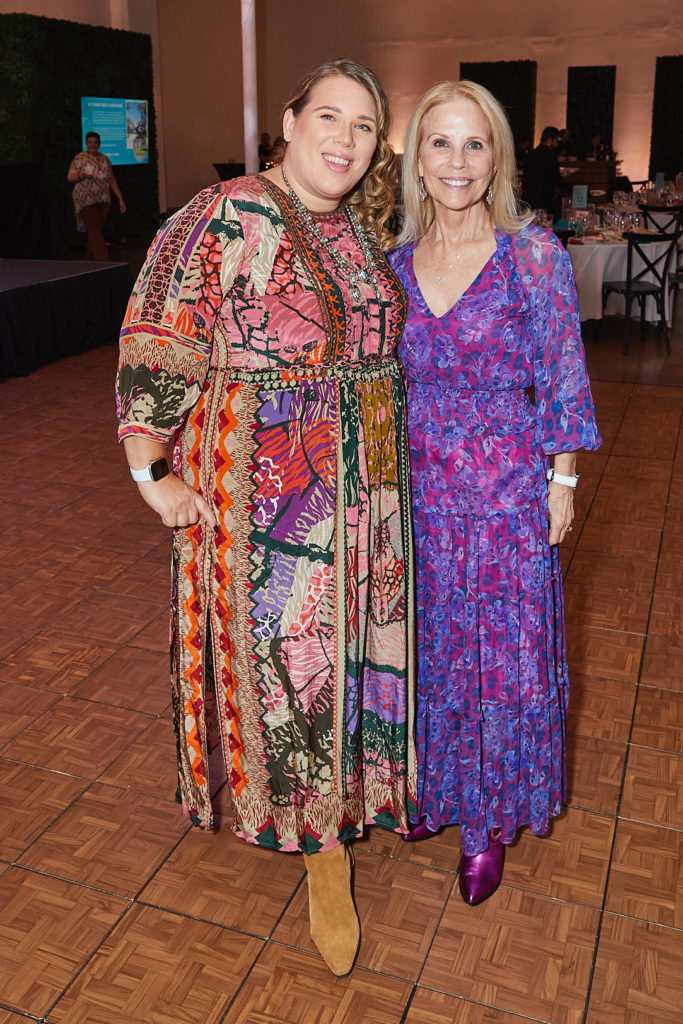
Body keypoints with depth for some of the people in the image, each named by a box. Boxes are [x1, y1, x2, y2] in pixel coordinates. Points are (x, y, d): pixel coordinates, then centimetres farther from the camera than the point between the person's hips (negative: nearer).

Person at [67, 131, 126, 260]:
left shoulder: (105, 159, 13)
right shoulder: (79, 159, -1)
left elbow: (112, 181, 17)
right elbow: (70, 178, -2)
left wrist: (120, 199, 13)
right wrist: (81, 175, -22)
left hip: (103, 201, 5)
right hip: (86, 201, -5)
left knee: (96, 232, 5)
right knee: (95, 231, -13)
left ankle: (91, 261, 16)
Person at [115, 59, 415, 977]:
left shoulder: (362, 226, 8)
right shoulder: (229, 217, -12)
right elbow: (157, 342, -13)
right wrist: (152, 470, -16)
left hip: (365, 480, 7)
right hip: (266, 483, -6)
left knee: (354, 635, 16)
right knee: (287, 651, 4)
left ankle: (351, 788, 41)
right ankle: (324, 847, 23)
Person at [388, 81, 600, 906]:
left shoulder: (533, 255, -10)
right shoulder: (396, 264, 2)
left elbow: (562, 379, -5)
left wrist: (562, 481, -5)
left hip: (507, 490, -3)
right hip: (420, 487, 4)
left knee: (502, 651, 8)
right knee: (429, 643, 17)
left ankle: (489, 821, 30)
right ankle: (435, 788, 41)